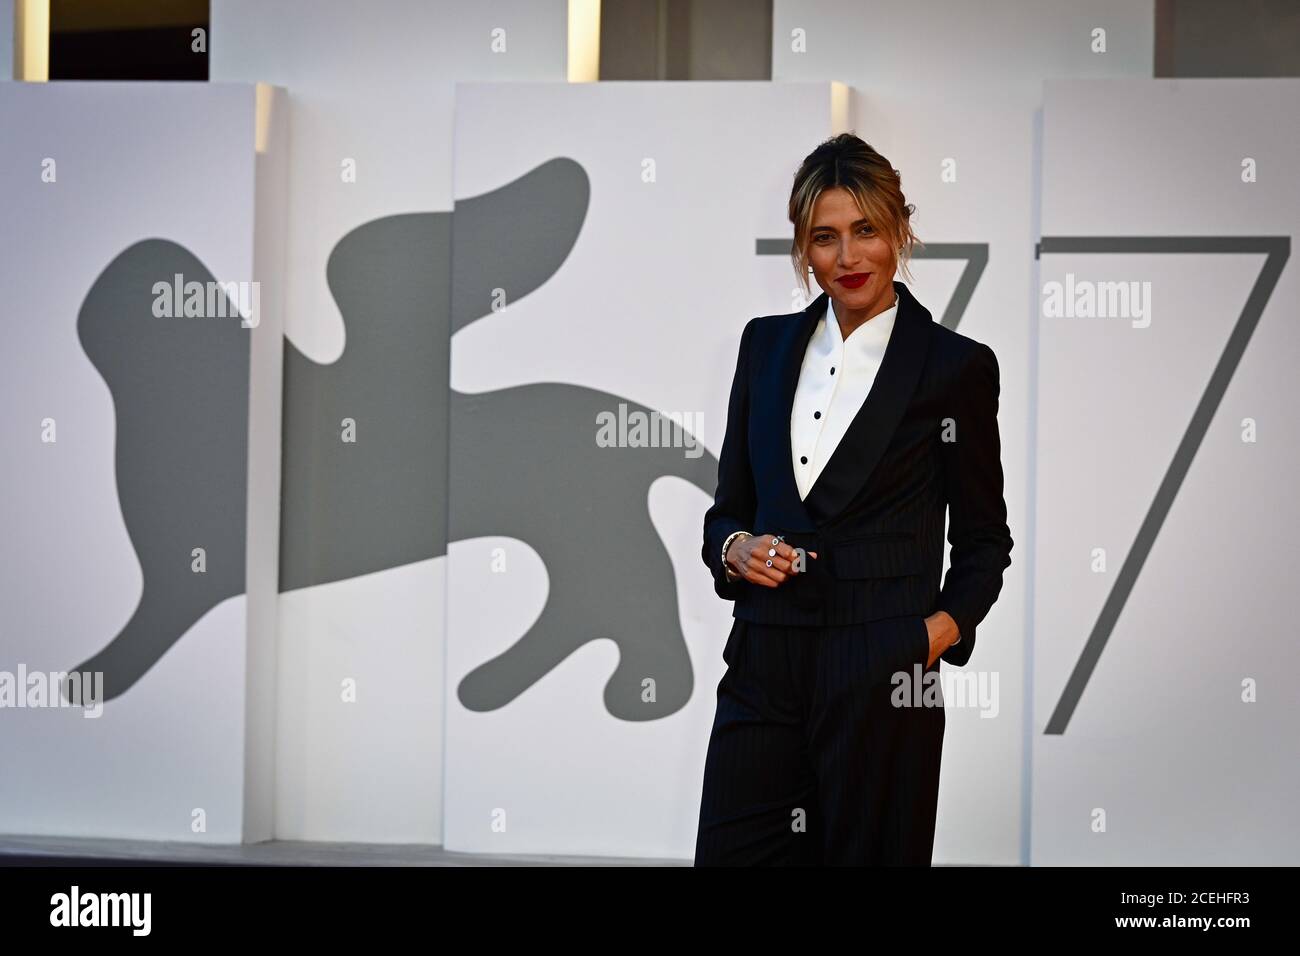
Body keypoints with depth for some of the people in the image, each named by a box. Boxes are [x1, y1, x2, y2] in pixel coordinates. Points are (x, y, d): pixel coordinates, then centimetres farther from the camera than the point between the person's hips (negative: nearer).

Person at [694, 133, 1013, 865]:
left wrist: (943, 628, -12)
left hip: (883, 683, -4)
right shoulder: (767, 345, 11)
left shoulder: (955, 365, -1)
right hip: (765, 669, 4)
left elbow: (983, 539, 4)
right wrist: (738, 549, -4)